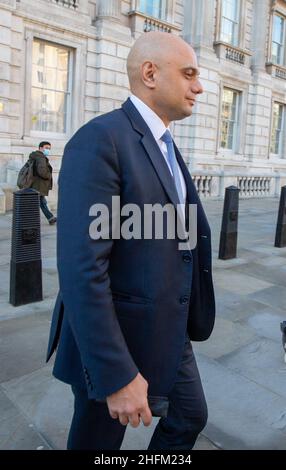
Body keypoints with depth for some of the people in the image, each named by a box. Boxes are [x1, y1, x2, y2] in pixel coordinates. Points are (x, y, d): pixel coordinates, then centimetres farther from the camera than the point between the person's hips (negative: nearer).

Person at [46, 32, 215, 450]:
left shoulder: (164, 146, 10)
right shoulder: (99, 139, -21)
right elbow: (80, 269, -27)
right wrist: (116, 375, -25)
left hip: (168, 333, 9)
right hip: (114, 341, -8)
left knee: (190, 417, 24)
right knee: (97, 441, 16)